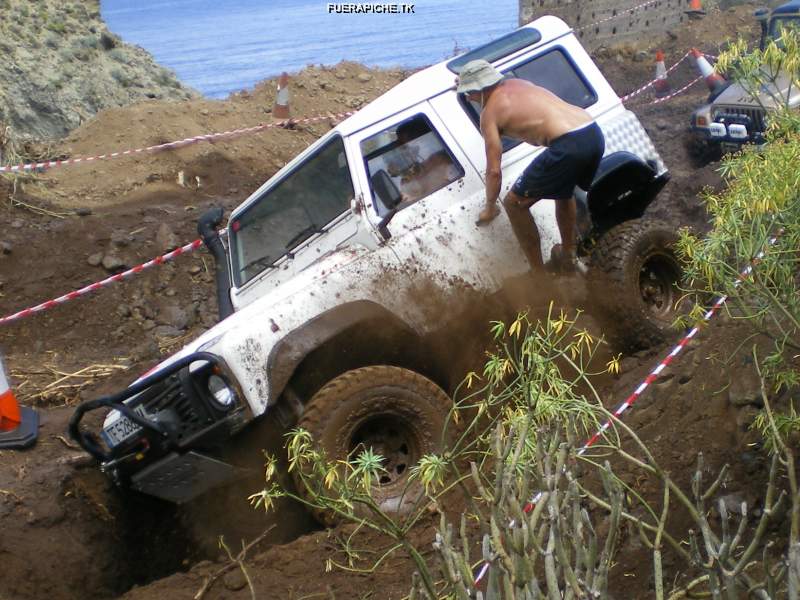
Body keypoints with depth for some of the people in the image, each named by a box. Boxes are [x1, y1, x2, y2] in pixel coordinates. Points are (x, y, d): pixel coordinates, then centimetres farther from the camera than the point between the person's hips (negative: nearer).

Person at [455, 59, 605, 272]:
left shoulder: (490, 111, 5)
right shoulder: (516, 83, 25)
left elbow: (494, 170, 3)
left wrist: (490, 207, 20)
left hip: (569, 144, -8)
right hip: (594, 134, 8)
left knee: (514, 203, 7)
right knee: (563, 191, 36)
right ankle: (568, 255, 48)